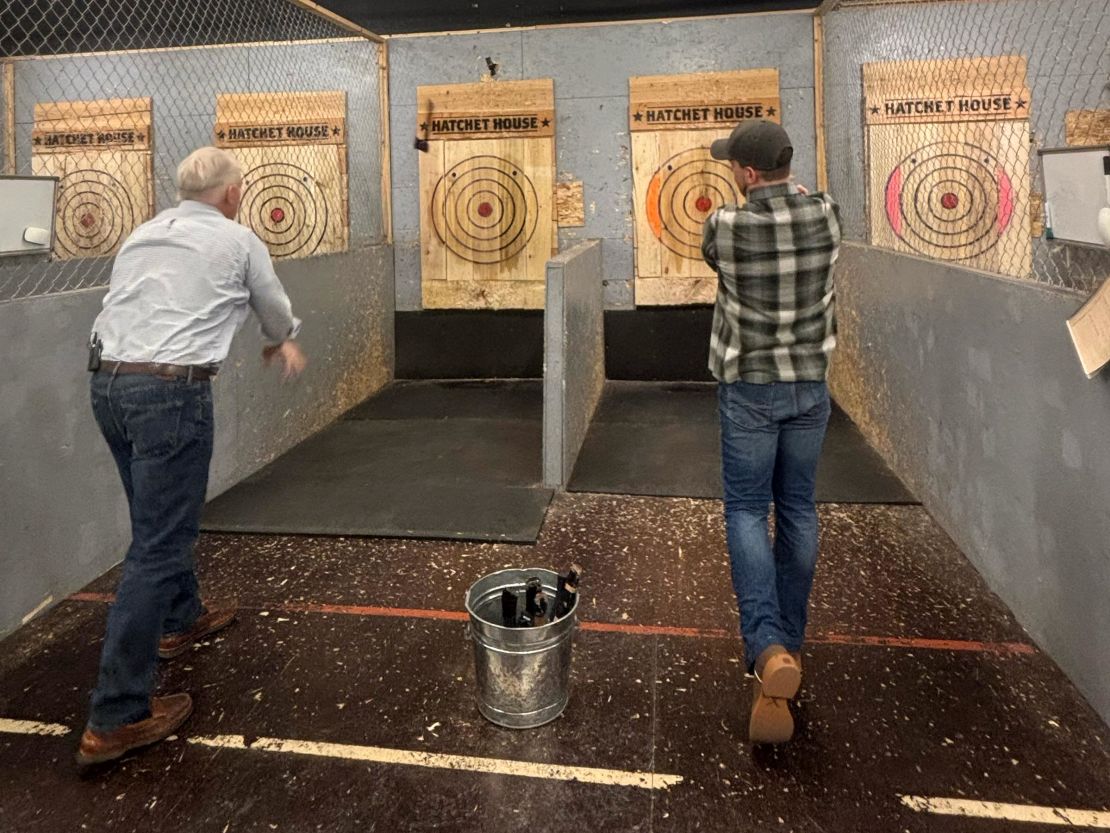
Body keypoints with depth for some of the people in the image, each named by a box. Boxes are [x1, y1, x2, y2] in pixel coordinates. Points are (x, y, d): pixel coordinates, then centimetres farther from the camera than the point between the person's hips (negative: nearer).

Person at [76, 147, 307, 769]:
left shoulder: (143, 235, 18)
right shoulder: (238, 241, 3)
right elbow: (276, 311, 17)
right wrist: (285, 345, 40)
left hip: (109, 384, 8)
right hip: (171, 391, -7)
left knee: (162, 518, 25)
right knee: (159, 544, -4)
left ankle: (181, 619, 46)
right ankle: (117, 717, 0)